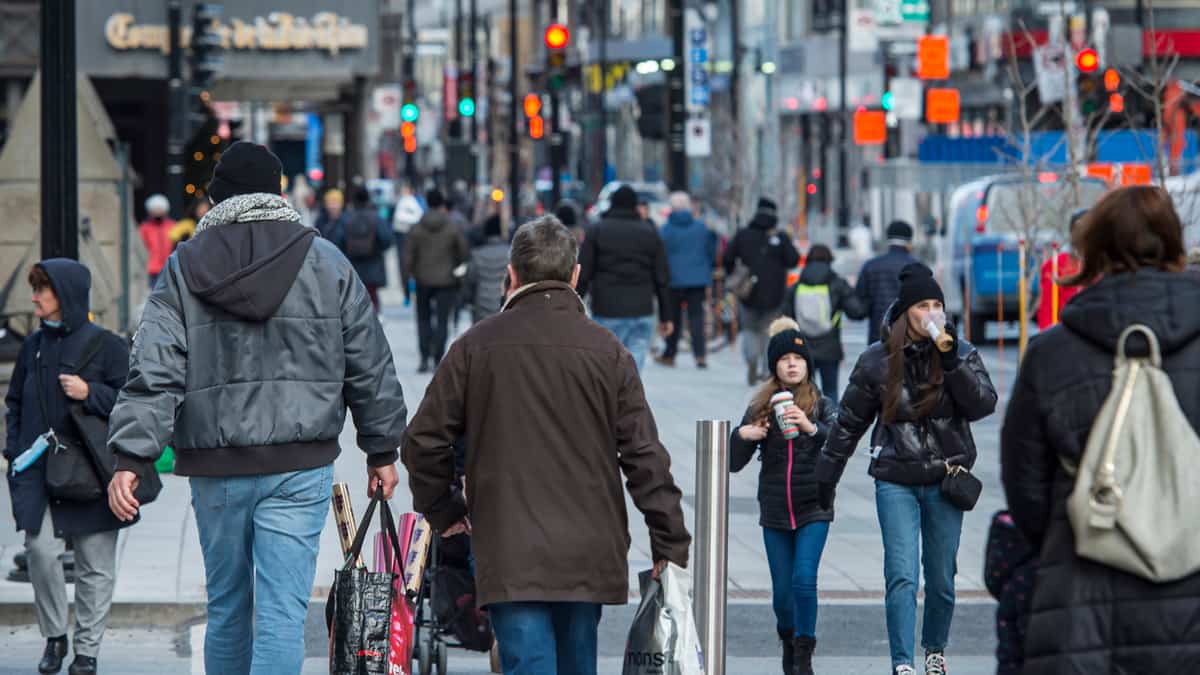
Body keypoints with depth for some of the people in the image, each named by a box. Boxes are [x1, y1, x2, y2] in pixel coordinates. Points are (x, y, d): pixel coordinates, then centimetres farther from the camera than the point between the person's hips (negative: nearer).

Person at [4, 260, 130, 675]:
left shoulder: (105, 346, -2)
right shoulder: (34, 346, 12)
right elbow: (14, 403, 20)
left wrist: (90, 393, -16)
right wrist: (15, 451, 10)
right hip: (39, 473, 3)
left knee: (95, 564, 2)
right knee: (40, 551, -9)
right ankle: (54, 637, 9)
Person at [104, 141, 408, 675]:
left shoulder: (184, 269, 2)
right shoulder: (327, 264, 2)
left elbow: (155, 370, -7)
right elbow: (370, 366, 5)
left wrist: (132, 456, -10)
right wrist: (382, 450, 15)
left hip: (216, 469, 2)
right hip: (300, 468, -2)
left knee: (226, 609, 15)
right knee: (281, 612, -5)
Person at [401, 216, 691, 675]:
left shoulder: (476, 347, 1)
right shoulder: (607, 352, 1)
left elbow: (424, 442, 4)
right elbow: (646, 457, 0)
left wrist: (443, 512, 20)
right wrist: (671, 546, 6)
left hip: (510, 556, -2)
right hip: (590, 556, 2)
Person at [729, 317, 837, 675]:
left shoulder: (822, 406, 0)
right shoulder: (760, 408, 5)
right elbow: (734, 463, 5)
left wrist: (811, 427, -35)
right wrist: (741, 435, -15)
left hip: (812, 510, -2)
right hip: (774, 512, 2)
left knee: (804, 580, -15)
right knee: (782, 589, 6)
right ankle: (788, 640, 32)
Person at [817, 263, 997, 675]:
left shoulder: (962, 354, 0)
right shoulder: (878, 360, -1)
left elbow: (983, 404, -13)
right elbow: (849, 421, 8)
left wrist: (952, 361, -21)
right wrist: (827, 474, 11)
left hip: (945, 481, 1)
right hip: (895, 481, -1)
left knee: (941, 577, 10)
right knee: (902, 576, -11)